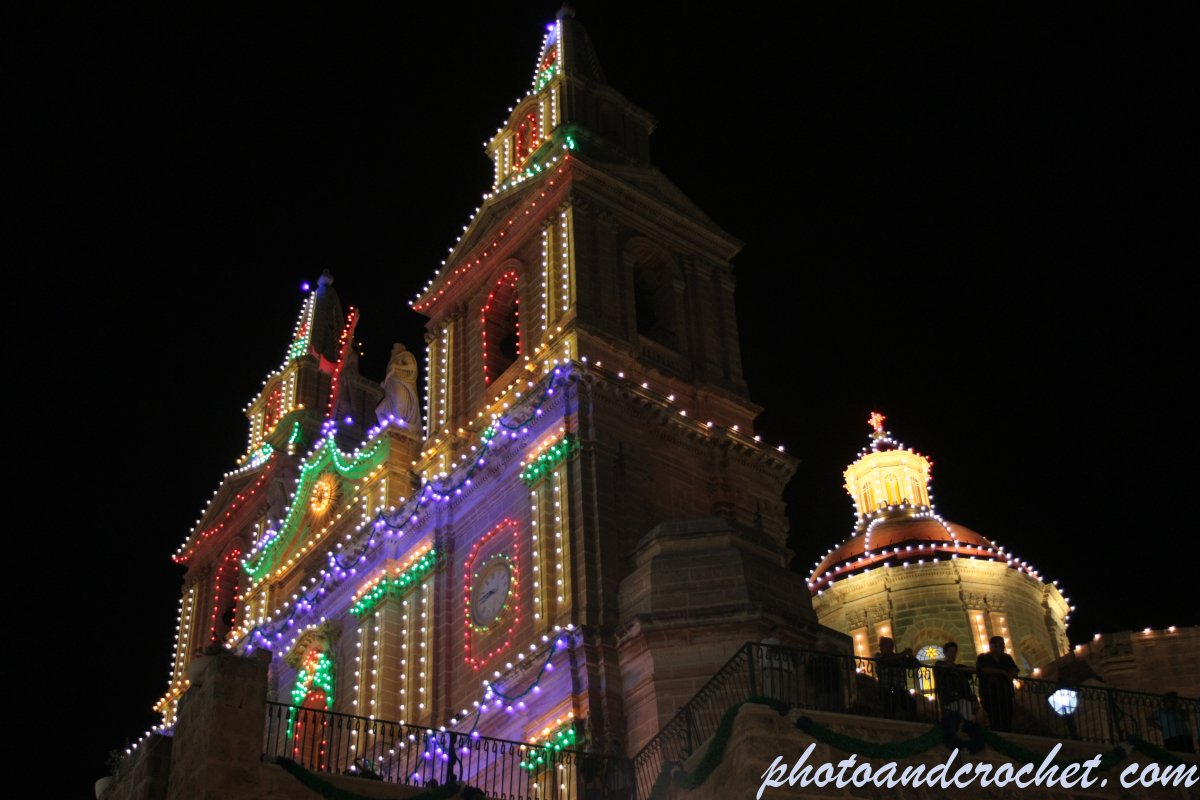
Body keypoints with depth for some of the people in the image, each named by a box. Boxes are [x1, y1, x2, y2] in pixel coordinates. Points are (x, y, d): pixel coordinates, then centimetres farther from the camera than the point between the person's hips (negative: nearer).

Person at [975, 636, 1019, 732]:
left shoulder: (1007, 658, 22)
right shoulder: (982, 658, 9)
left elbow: (1015, 672, 9)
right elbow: (984, 670, -11)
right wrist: (1003, 672, -6)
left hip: (1006, 696, 4)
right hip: (990, 696, -4)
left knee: (1007, 724, -9)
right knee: (995, 723, -18)